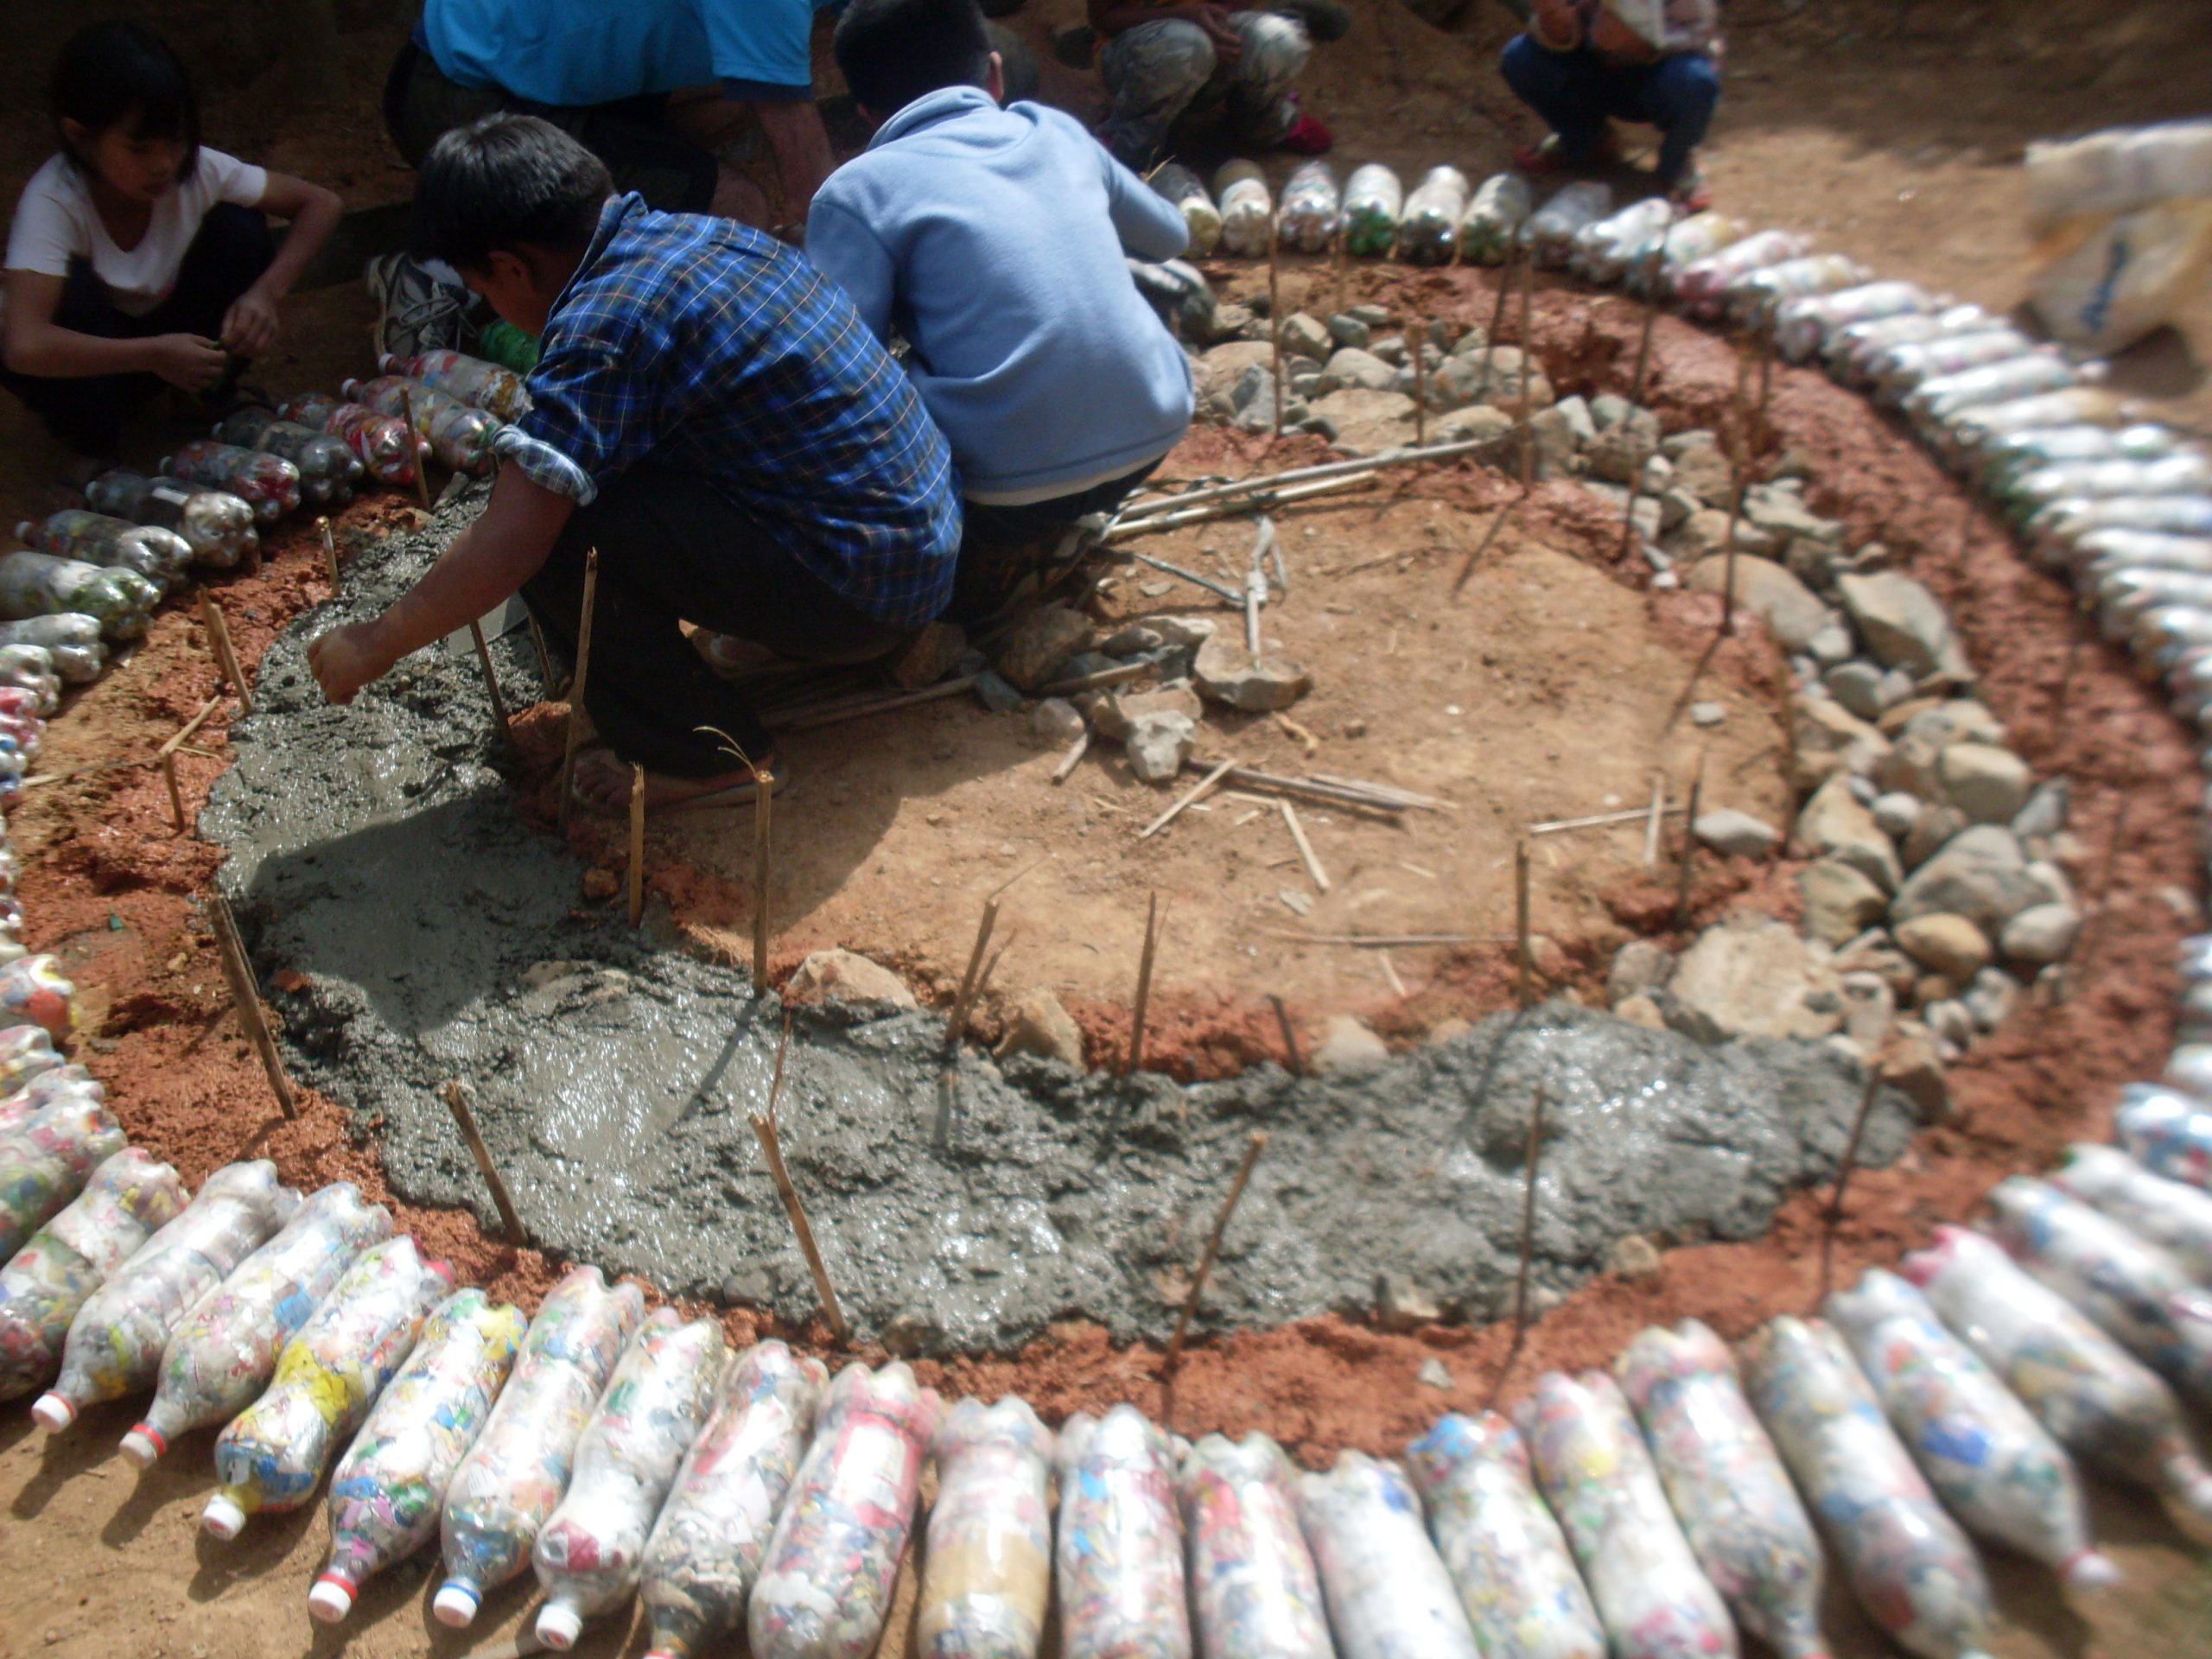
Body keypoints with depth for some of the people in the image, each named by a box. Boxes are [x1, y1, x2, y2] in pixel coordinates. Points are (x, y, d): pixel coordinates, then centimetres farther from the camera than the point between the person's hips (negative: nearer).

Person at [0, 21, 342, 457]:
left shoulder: (197, 168, -24)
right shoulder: (52, 202, -33)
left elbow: (320, 203, -16)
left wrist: (266, 292, -29)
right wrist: (156, 355, -47)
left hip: (171, 332, 3)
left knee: (240, 226, -20)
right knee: (71, 288, -36)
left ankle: (212, 393, 1)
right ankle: (89, 444, -10)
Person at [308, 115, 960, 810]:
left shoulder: (606, 323, -18)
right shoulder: (697, 232, 7)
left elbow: (505, 548, -19)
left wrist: (377, 643, -4)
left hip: (859, 588, -9)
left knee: (554, 526, -13)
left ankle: (708, 756, 1)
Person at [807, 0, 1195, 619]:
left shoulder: (858, 189, -2)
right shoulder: (1055, 127, 13)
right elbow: (1169, 237, 30)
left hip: (1012, 488, -4)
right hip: (1153, 439, 5)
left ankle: (959, 555, 5)